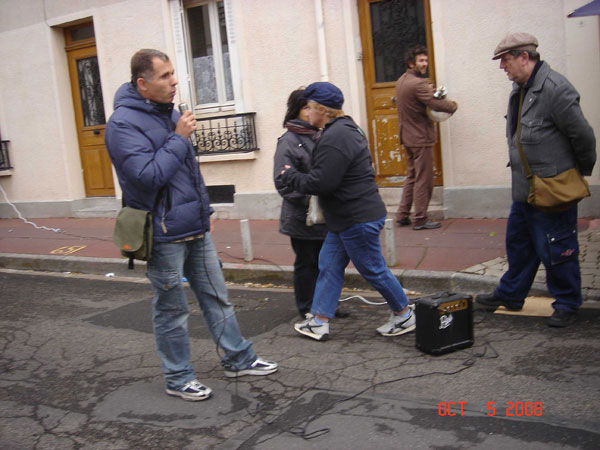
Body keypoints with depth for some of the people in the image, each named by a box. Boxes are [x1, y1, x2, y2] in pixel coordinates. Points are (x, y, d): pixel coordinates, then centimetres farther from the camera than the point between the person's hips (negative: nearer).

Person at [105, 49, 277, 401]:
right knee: (172, 311, 5)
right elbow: (147, 175, -26)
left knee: (217, 296, 14)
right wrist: (179, 139, -19)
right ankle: (178, 378, 21)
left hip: (195, 228, 8)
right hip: (164, 234, -8)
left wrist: (204, 210, 22)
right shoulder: (124, 123, -15)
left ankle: (239, 359, 27)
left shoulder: (169, 112, 12)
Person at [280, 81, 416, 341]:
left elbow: (321, 182, -26)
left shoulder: (335, 138, -23)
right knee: (329, 266, 13)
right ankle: (319, 322, 19)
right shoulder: (344, 129, 14)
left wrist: (290, 176, -11)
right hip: (347, 217, 11)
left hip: (358, 219, -11)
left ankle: (404, 316, 21)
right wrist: (296, 176, 15)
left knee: (373, 270, 3)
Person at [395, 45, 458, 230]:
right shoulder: (418, 84, -19)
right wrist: (453, 105, -6)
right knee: (423, 180, -1)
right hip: (420, 138, -9)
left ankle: (402, 215, 20)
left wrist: (427, 90, 4)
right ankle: (420, 220, 5)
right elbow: (436, 104, -26)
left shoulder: (401, 81, 11)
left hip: (407, 136, 9)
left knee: (412, 176, 18)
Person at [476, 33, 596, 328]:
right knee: (518, 243, 20)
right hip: (524, 189, 9)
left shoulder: (555, 89, -20)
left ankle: (566, 304, 20)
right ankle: (510, 295, 36)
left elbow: (583, 135, -16)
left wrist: (582, 172, -2)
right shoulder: (519, 89, 9)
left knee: (555, 251, 2)